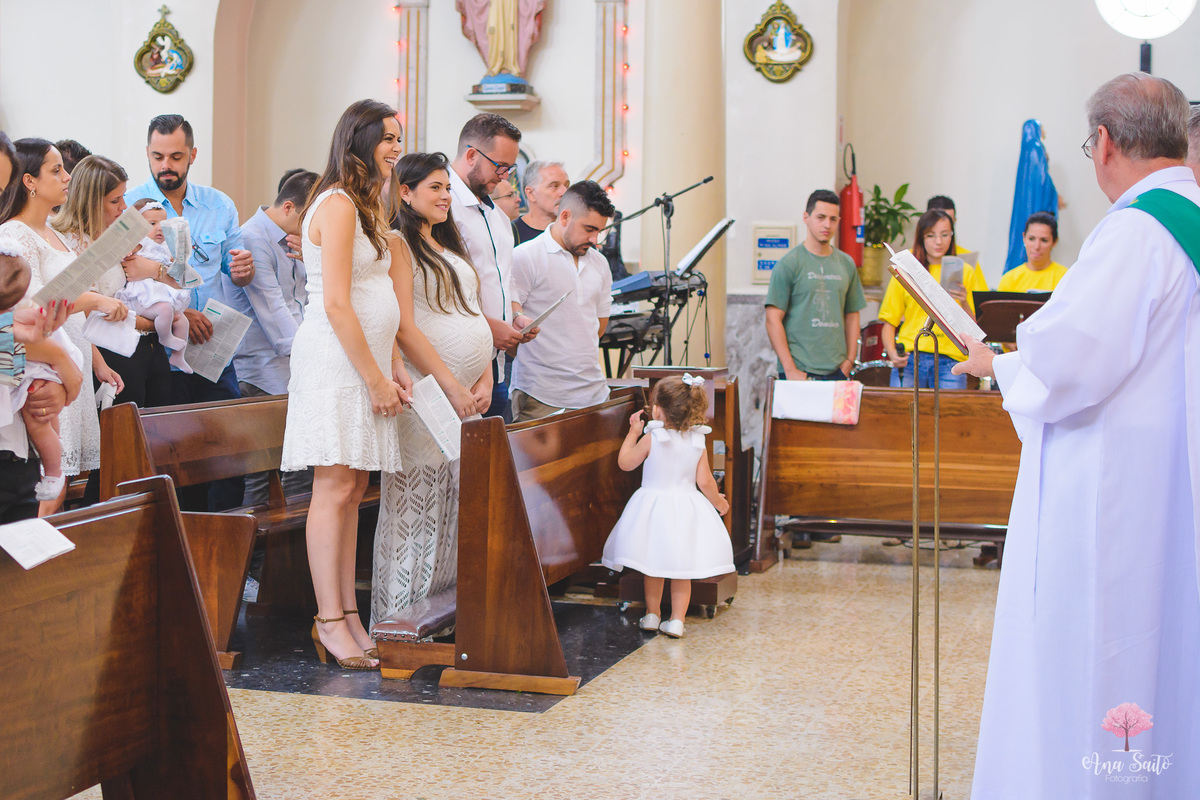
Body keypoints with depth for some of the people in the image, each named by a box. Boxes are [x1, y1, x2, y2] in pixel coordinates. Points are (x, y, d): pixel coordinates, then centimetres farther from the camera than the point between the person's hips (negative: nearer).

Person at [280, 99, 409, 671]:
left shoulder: (369, 205, 20)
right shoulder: (337, 204, -11)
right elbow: (336, 303, -17)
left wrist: (393, 368, 13)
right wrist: (375, 378, -15)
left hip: (367, 360, 9)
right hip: (335, 360, -9)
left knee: (353, 489, 8)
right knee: (335, 488, -8)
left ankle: (348, 613, 11)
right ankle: (330, 621, -5)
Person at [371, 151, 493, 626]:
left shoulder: (449, 245, 20)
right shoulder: (398, 244, -6)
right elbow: (404, 328, -14)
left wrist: (485, 379, 5)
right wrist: (453, 386, -14)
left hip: (468, 395, 8)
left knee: (458, 505, 9)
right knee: (416, 502, -5)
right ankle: (401, 618, 1)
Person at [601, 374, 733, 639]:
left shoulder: (651, 439, -11)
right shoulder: (697, 443, -5)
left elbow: (625, 463, -1)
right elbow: (704, 482, -4)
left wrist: (633, 432, 9)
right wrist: (718, 502, 14)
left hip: (654, 505, -1)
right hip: (686, 510, 1)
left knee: (653, 567, 14)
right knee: (682, 571, 10)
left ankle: (652, 614, 23)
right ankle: (677, 620, 9)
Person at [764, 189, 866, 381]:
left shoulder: (846, 265, 13)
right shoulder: (789, 264, -2)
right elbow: (773, 320, -6)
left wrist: (849, 362, 7)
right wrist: (790, 369, -12)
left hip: (837, 371, 4)